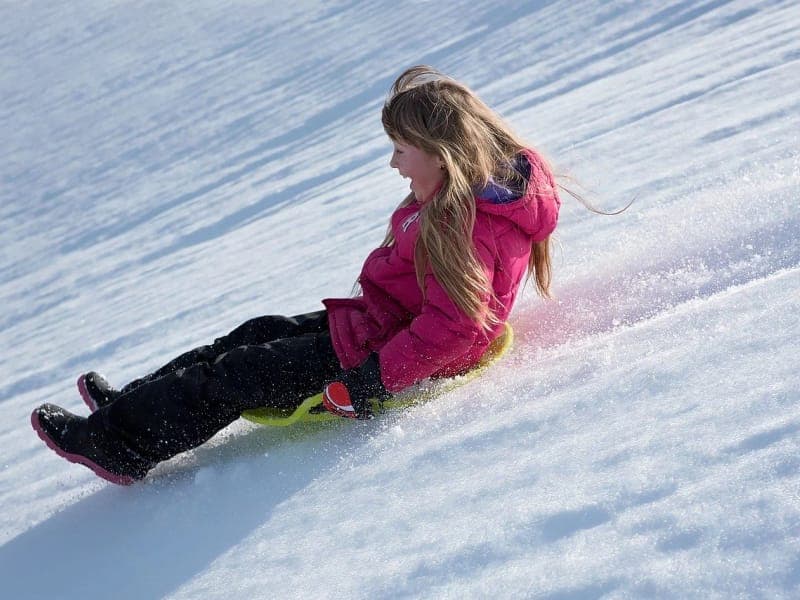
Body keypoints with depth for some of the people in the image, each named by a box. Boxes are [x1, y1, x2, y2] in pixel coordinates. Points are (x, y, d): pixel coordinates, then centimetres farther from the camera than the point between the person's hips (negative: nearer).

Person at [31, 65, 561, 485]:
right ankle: (133, 402, 20)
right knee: (261, 334, 14)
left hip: (383, 353, -10)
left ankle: (121, 441, 5)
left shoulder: (463, 227, -30)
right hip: (382, 324, 10)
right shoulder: (474, 192, 2)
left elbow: (449, 331, -36)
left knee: (240, 373, -6)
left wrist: (367, 383, -33)